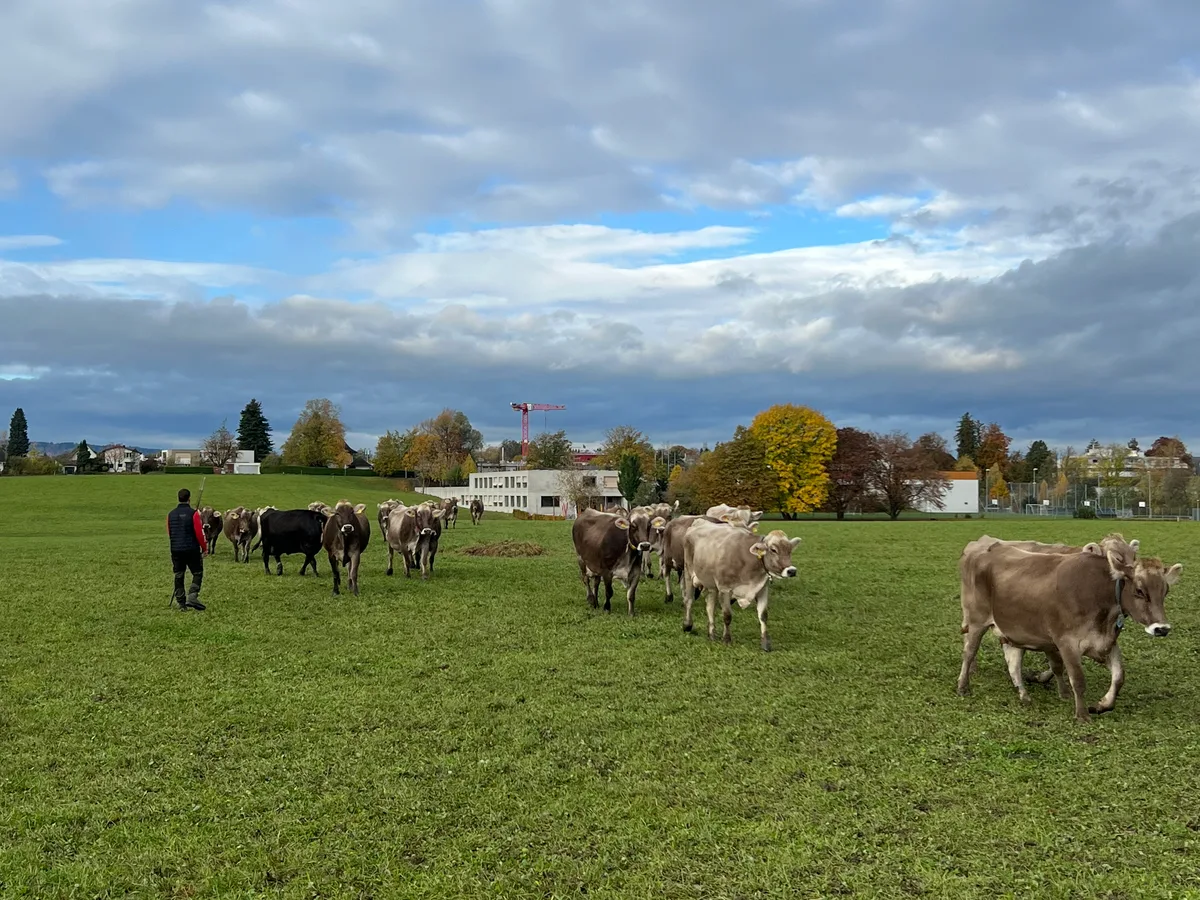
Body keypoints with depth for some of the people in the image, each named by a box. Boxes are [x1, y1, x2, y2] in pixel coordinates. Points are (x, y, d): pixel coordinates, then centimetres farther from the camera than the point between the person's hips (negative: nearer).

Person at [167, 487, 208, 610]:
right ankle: (192, 597, -10)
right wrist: (204, 548, 0)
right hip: (192, 549, -4)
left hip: (175, 550, 5)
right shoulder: (193, 513, -11)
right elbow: (199, 533, -11)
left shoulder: (170, 514, 6)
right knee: (197, 574, 6)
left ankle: (181, 603, 10)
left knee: (178, 576, 10)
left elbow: (169, 534, 15)